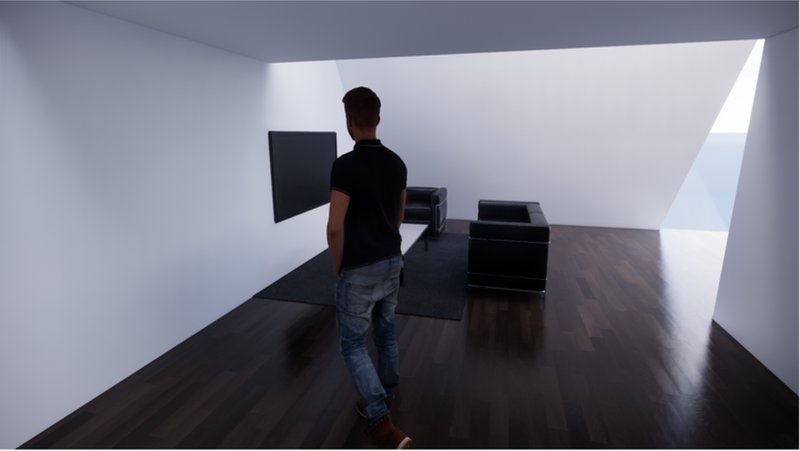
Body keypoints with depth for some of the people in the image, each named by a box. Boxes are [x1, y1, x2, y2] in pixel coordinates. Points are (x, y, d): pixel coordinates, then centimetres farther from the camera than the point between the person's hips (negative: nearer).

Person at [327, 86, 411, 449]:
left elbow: (335, 227, -21)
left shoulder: (345, 165, -20)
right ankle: (382, 404, 38)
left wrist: (338, 266, -5)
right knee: (385, 334, 20)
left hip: (359, 270, -7)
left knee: (353, 344, 7)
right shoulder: (396, 162, 3)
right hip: (392, 262, 7)